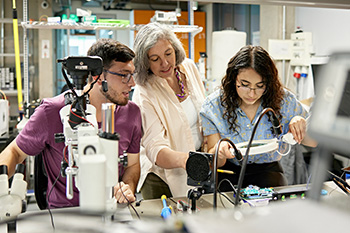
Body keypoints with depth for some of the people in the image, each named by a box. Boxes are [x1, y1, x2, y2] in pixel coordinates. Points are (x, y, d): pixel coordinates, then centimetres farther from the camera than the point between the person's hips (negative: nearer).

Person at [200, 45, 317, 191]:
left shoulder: (284, 100, -7)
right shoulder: (213, 105, -10)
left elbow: (314, 143, 2)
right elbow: (215, 163, -9)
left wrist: (303, 126, -21)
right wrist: (219, 151, -34)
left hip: (267, 170, 1)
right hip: (230, 172, -1)